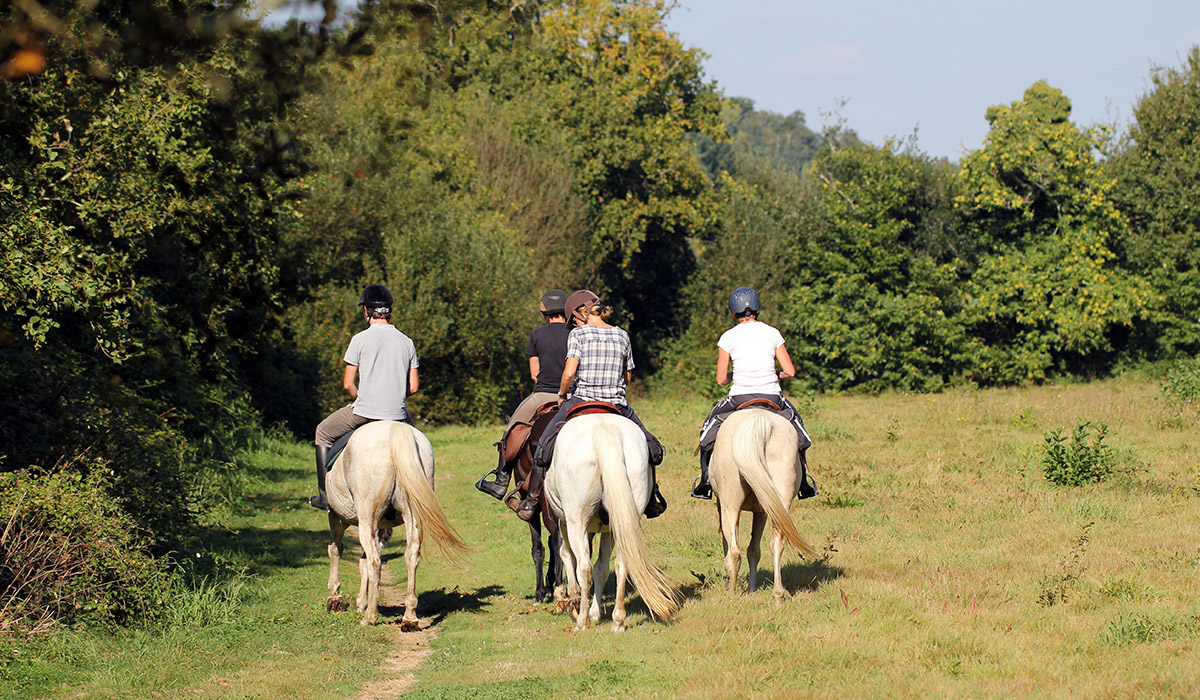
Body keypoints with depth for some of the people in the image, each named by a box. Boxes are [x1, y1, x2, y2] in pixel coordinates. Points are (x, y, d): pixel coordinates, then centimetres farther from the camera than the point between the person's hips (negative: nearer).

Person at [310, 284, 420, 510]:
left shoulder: (360, 339, -6)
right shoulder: (406, 341, 6)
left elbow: (348, 384, -6)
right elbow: (413, 387, 7)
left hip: (364, 412, -3)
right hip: (398, 413, 3)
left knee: (323, 432, 21)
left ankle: (324, 494, 17)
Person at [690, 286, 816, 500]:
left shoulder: (728, 337, 0)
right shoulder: (772, 333, 4)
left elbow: (721, 379, 1)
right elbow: (790, 372, 2)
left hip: (739, 397, -1)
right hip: (772, 397, 1)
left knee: (710, 426, 25)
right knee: (795, 421, 29)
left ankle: (705, 480, 15)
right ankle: (803, 482, 25)